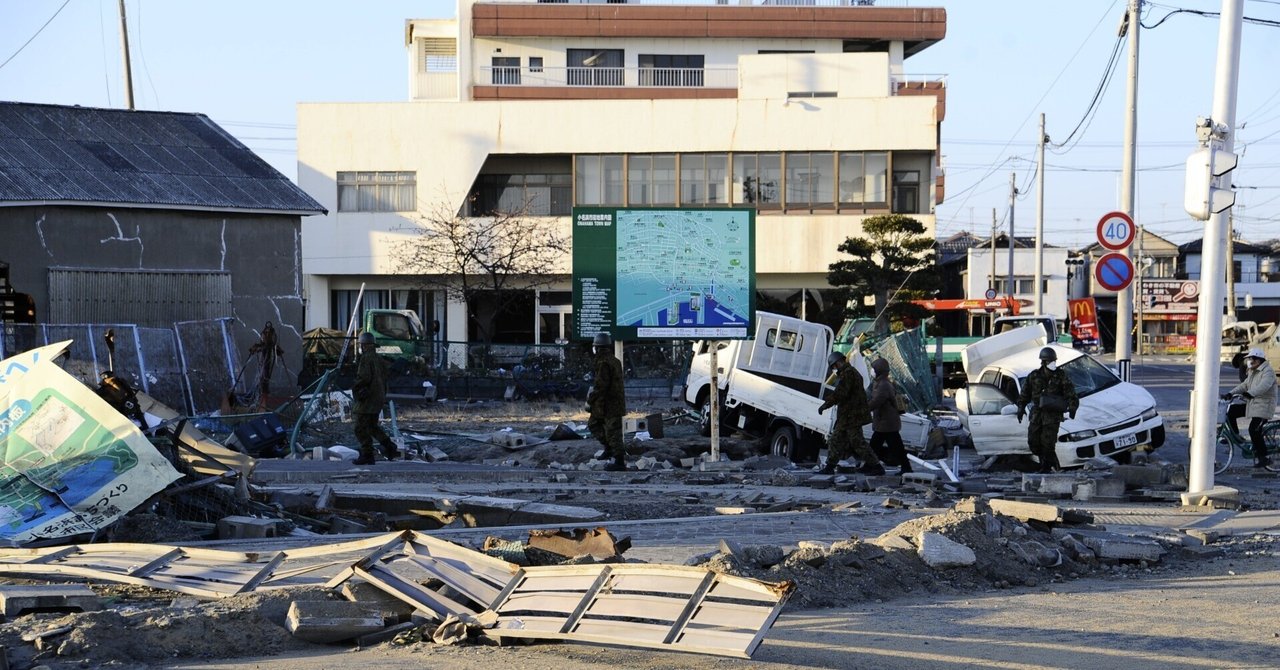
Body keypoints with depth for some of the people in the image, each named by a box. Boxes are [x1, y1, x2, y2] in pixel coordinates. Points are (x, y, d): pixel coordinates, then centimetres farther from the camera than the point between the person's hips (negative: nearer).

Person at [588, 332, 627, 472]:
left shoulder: (604, 363, -18)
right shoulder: (615, 361, 13)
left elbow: (600, 386, -23)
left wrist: (590, 400, -13)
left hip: (608, 404, -10)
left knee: (613, 431, -5)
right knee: (593, 424, 20)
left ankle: (619, 461, -2)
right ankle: (609, 448, 19)